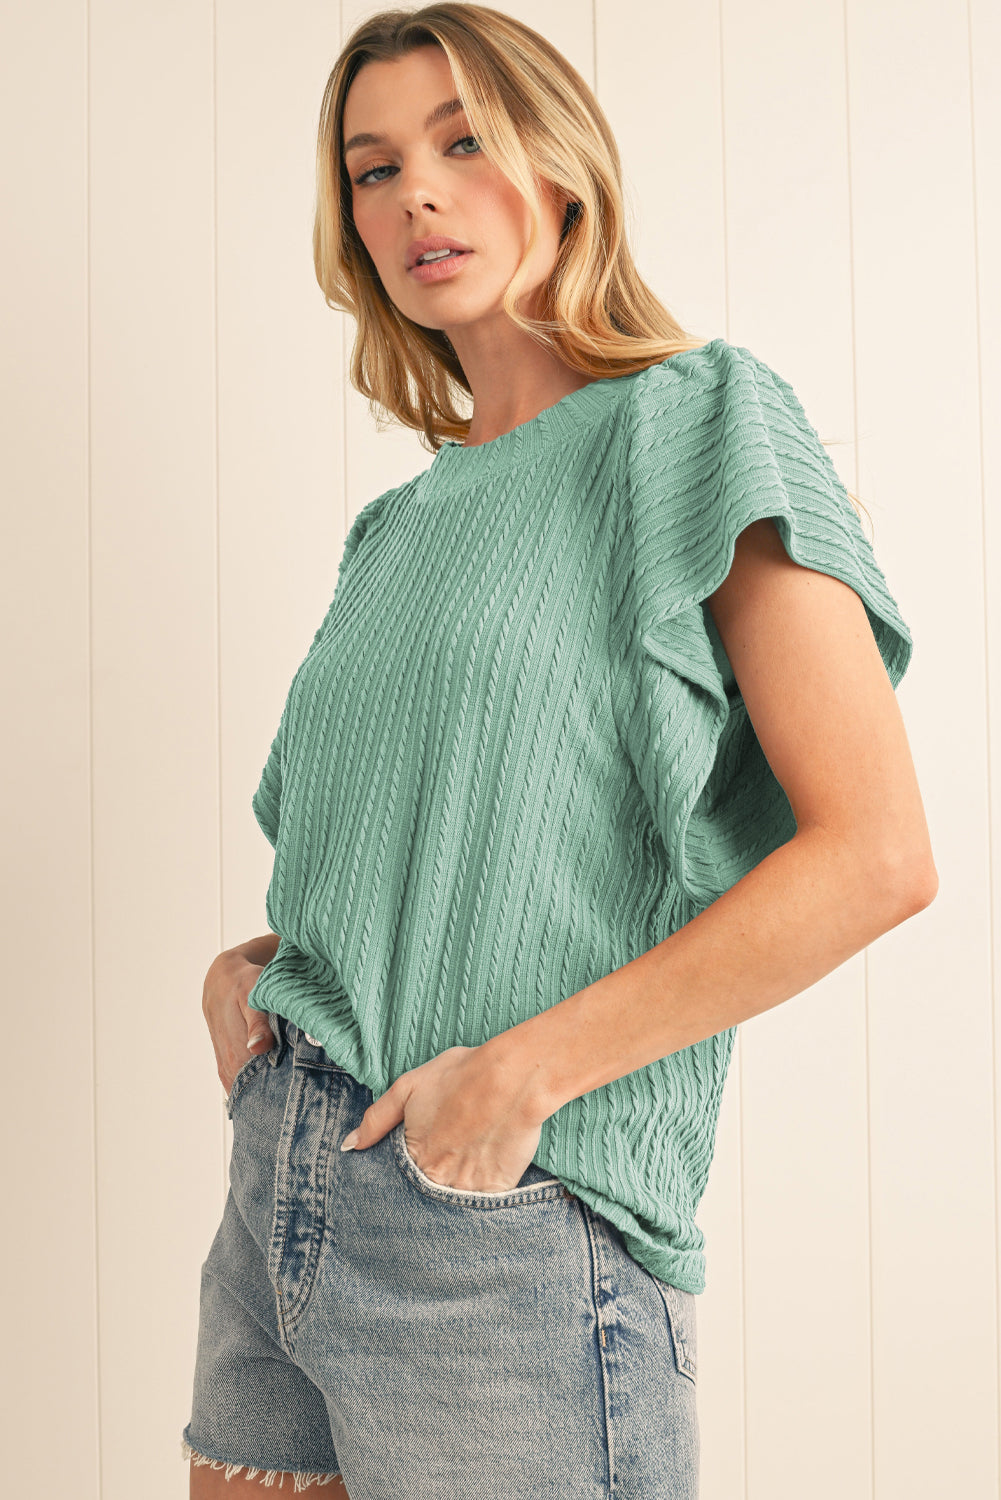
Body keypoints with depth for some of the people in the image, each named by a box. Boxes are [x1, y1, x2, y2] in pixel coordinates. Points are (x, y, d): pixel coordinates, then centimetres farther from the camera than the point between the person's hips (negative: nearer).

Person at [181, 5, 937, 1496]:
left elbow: (876, 855, -15)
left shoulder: (696, 418, -6)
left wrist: (521, 1068, -17)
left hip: (506, 1226, -6)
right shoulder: (404, 519, 14)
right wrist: (247, 964, 3)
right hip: (276, 1187, 7)